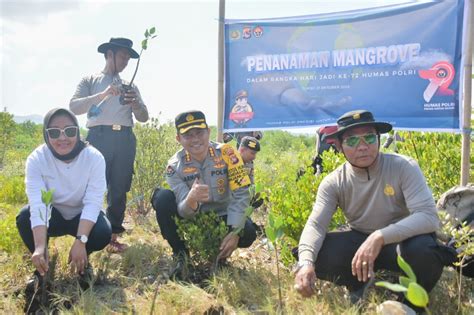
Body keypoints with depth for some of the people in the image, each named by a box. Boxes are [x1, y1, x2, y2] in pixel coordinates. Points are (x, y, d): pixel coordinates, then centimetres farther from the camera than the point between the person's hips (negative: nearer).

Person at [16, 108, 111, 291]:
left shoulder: (94, 158, -24)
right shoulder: (36, 159, -22)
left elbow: (93, 202, -29)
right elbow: (37, 205, -32)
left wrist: (80, 241, -43)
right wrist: (40, 247, -47)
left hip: (83, 217, 0)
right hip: (53, 216, 1)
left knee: (103, 232, -31)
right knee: (24, 218, -30)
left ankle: (83, 259, 5)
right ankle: (42, 265, -2)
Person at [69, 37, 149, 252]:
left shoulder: (130, 86, 21)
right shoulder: (90, 81, 12)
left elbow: (143, 118, 16)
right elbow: (74, 107, -4)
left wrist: (135, 104, -6)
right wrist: (104, 94, -15)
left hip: (125, 139, 3)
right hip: (99, 137, -3)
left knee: (119, 189, 2)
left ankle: (113, 235, 9)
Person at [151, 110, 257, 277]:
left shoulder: (226, 153, -18)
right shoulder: (175, 165, -16)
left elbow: (241, 195, -19)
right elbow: (183, 211, -24)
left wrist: (235, 232, -31)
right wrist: (191, 199, -49)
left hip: (221, 217, 0)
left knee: (247, 233, -31)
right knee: (162, 197, -26)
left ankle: (220, 252, 5)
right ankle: (181, 255, -10)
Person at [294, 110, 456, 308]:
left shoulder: (404, 167, -20)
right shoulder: (333, 183, -11)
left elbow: (429, 216, -30)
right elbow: (315, 224, -21)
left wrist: (380, 237, -44)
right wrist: (305, 262, -43)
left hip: (402, 240, -2)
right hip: (361, 240, 3)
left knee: (422, 250, -38)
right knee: (316, 254, -24)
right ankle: (361, 284, 8)